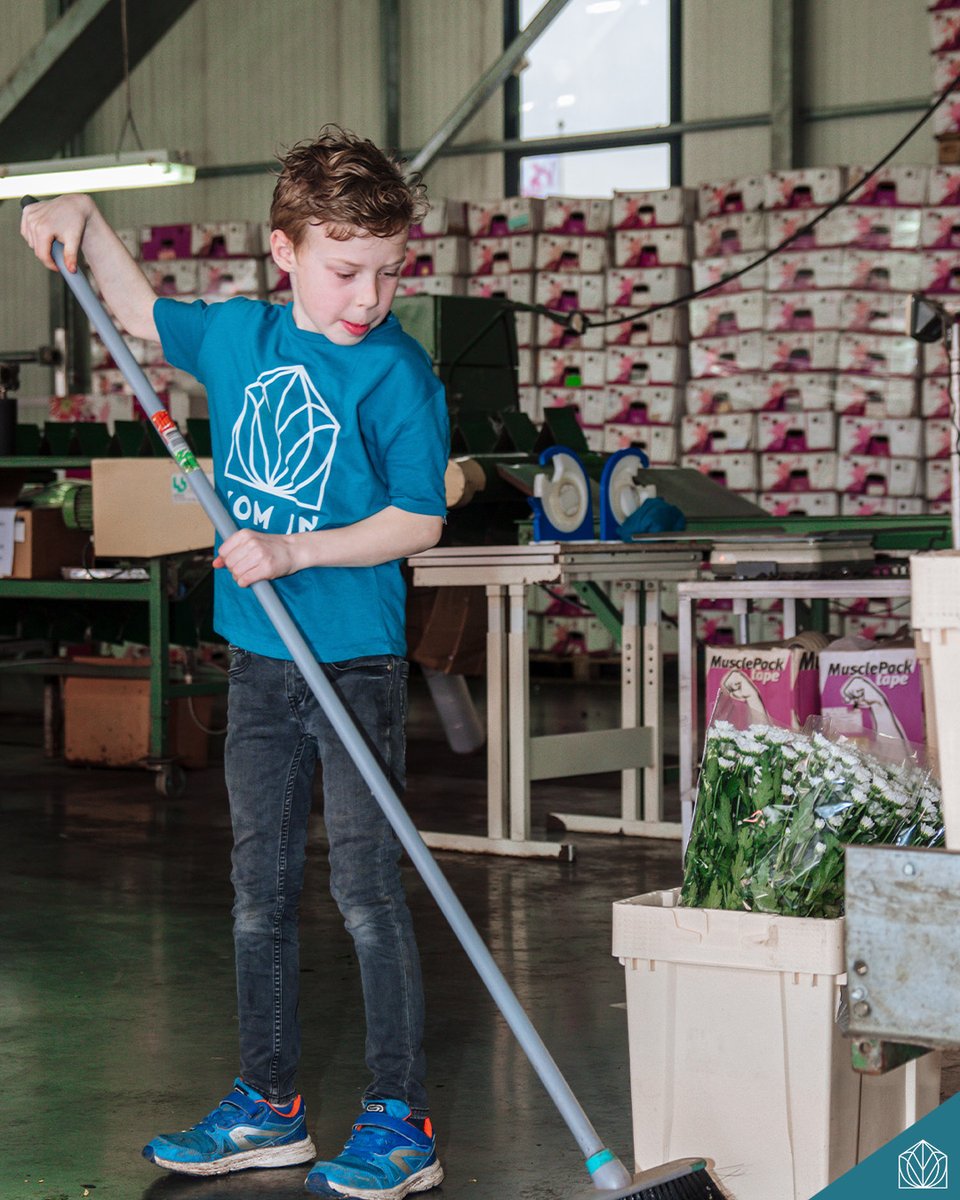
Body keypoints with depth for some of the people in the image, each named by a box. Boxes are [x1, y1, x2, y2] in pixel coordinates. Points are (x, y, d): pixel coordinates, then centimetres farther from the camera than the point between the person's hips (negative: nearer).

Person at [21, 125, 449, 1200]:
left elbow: (418, 520, -13)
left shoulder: (397, 371, -11)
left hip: (355, 658, -6)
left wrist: (291, 553, -20)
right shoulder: (239, 337, 6)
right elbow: (140, 313, 26)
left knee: (366, 888, -4)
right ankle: (268, 1107, 23)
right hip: (258, 658, 6)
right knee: (259, 888, 12)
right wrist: (84, 221, 14)